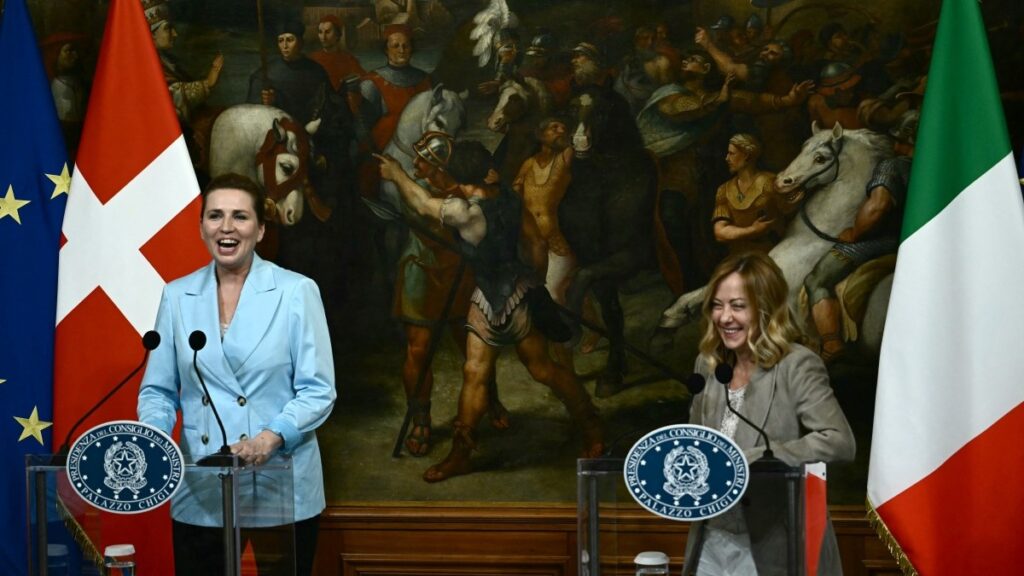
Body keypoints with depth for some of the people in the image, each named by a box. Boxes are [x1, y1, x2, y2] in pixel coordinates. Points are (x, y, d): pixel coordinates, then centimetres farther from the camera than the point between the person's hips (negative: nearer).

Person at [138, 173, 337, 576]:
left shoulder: (297, 292, -4)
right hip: (199, 494, 2)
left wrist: (271, 438, -23)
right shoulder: (177, 296, 6)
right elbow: (158, 389, 9)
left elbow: (319, 391, -6)